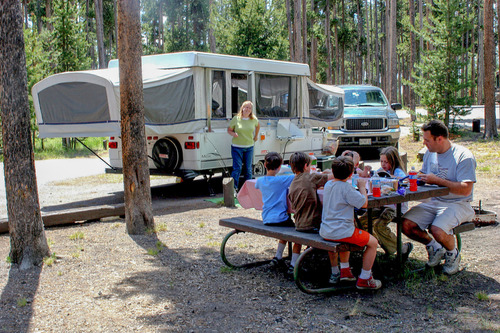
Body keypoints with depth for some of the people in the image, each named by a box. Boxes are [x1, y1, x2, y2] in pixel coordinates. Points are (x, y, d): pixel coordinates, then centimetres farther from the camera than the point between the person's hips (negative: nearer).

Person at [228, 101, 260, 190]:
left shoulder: (254, 119, 3)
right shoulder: (236, 119, -5)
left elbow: (258, 126, 25)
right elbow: (229, 130, 3)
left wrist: (256, 136, 23)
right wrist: (233, 134, -17)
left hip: (249, 147, 3)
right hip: (237, 147, -3)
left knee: (248, 168, 8)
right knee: (237, 168, -8)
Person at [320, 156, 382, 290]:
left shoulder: (328, 184, 8)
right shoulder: (346, 188, -17)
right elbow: (364, 203, -13)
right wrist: (362, 187, 0)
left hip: (325, 232, 9)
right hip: (341, 232, -8)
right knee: (373, 242, 5)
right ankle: (364, 279, 11)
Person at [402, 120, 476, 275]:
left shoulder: (464, 156, -15)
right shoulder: (430, 153, 8)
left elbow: (465, 189, -22)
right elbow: (424, 176, 23)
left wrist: (437, 180, -22)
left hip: (457, 204, -6)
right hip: (433, 202, 7)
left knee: (437, 230, -32)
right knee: (407, 225, -14)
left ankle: (453, 253, 4)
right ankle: (434, 247, 14)